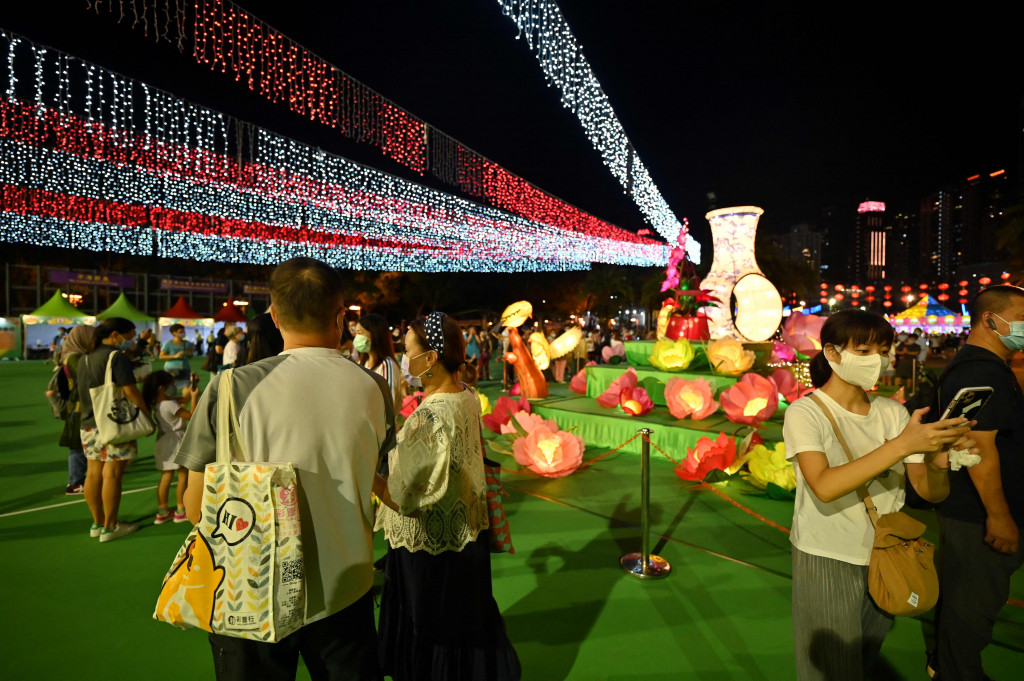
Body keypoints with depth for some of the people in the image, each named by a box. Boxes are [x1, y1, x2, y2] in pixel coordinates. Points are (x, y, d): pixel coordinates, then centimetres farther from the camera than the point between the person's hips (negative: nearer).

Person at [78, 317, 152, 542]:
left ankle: (98, 522, 23)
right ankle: (110, 527, 4)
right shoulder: (118, 356, -13)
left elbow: (86, 391, 20)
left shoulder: (85, 359, 13)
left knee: (93, 474, 13)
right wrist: (148, 417, -9)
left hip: (89, 424, 8)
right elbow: (131, 392, -16)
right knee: (112, 475, -2)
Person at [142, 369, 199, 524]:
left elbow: (184, 399, 15)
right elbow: (191, 415, -20)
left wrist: (192, 385, 7)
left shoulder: (156, 402, 6)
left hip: (163, 441, 9)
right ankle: (181, 511, 11)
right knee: (183, 476, 3)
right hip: (176, 441, -9)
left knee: (165, 476, 14)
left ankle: (162, 511, 20)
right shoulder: (170, 405, -23)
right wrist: (194, 396, -17)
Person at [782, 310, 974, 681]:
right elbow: (824, 486, -28)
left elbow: (931, 493, -2)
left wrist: (938, 462, -25)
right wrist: (902, 445, -32)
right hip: (826, 563, -5)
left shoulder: (893, 413, 2)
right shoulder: (805, 412, -14)